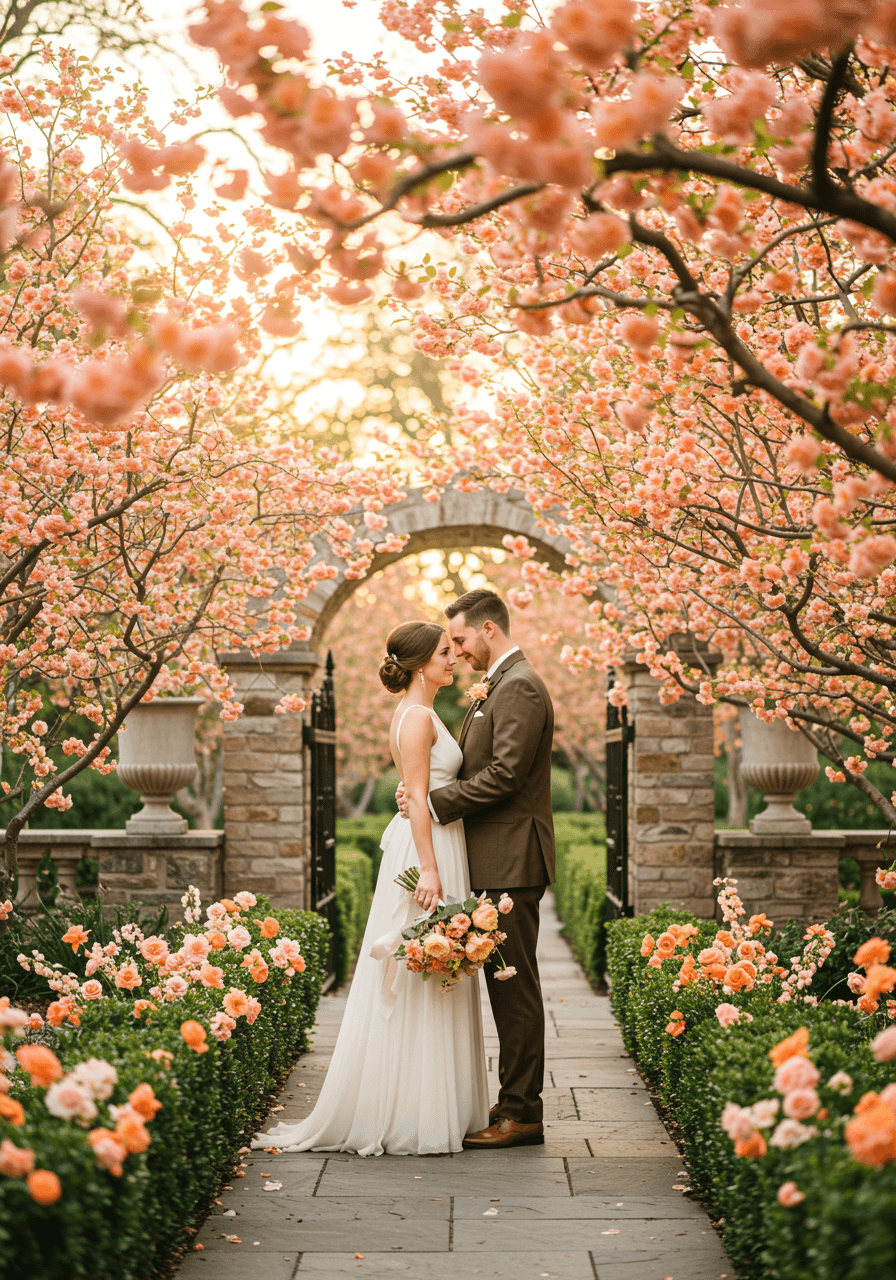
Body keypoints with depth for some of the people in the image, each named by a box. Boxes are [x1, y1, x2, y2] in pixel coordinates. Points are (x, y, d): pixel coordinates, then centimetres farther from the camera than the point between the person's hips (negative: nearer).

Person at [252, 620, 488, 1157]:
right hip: (425, 850, -10)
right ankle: (410, 1117, 0)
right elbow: (417, 797, -19)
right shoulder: (417, 717, -13)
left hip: (436, 848, 10)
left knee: (433, 985, 12)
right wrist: (430, 871, -24)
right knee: (417, 989, -6)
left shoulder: (419, 715, 17)